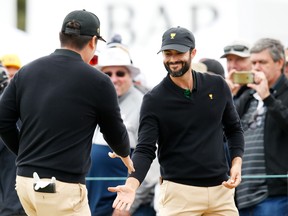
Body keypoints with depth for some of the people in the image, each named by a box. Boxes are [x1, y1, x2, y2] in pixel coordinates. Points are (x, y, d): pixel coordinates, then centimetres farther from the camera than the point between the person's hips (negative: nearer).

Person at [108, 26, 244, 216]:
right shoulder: (154, 100, -5)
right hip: (179, 191, -4)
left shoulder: (218, 86, 6)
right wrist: (132, 184, -27)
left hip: (220, 189, 4)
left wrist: (237, 162, 1)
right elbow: (145, 149, -10)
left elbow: (234, 128, 17)